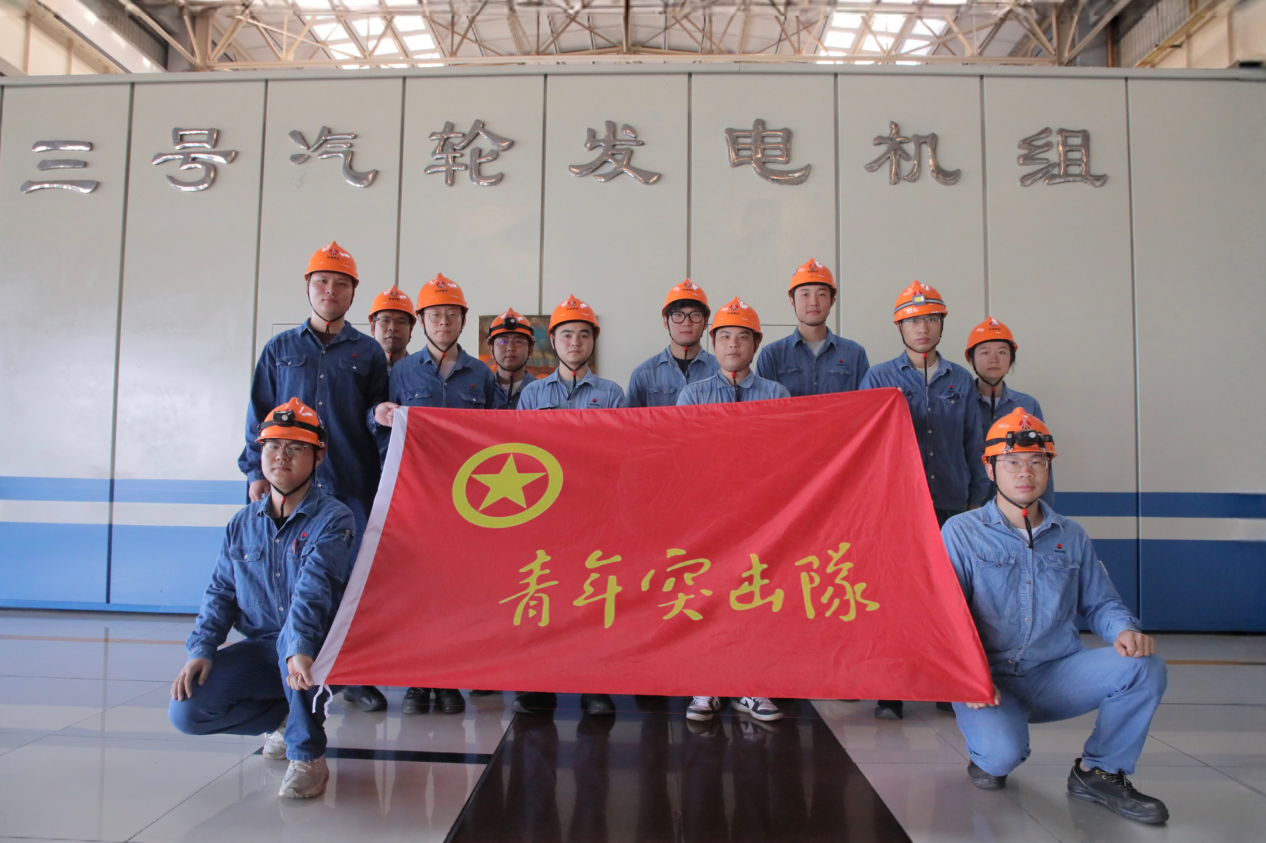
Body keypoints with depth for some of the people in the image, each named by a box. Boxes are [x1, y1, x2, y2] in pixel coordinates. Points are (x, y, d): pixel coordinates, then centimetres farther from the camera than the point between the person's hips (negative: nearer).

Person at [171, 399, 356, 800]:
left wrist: (299, 647, -43)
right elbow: (220, 592, 6)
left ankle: (307, 755, -20)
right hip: (260, 650, 5)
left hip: (316, 651, -5)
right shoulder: (243, 523, 7)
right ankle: (284, 715, 13)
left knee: (295, 634, -39)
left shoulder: (333, 518, -11)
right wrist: (201, 650, -10)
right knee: (186, 710, -14)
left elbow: (314, 586, -28)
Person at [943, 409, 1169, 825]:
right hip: (990, 680, -4)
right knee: (1002, 753, -33)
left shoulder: (1071, 536, 14)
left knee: (1144, 666, -21)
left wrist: (1125, 630, -10)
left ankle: (1099, 772, 2)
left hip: (1058, 676, 4)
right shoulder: (961, 533, 0)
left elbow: (1099, 602, 15)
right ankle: (988, 757, 9)